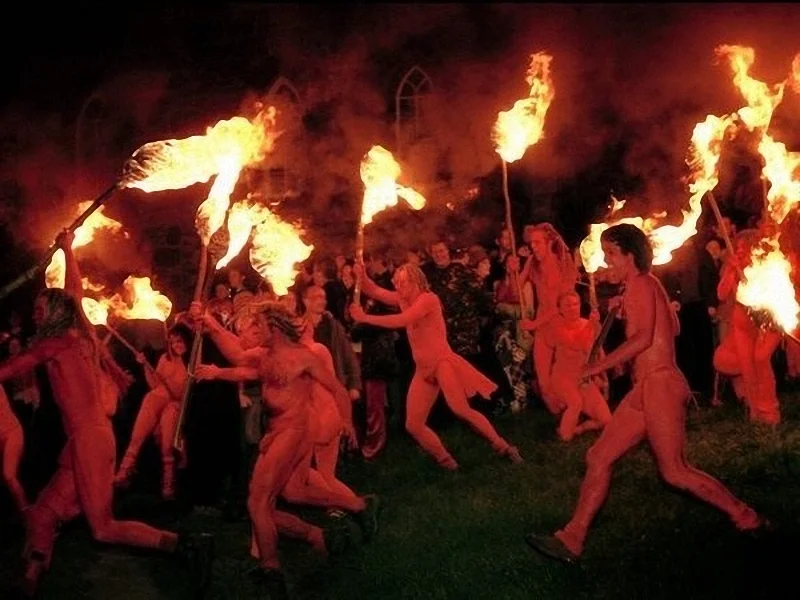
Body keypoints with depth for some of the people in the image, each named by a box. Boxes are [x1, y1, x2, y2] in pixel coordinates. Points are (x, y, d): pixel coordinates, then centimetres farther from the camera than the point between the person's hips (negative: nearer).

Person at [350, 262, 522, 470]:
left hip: (442, 361, -8)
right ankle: (445, 460, 13)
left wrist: (365, 318, -19)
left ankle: (503, 447, -7)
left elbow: (400, 321, -23)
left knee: (461, 410, -20)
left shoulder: (428, 299, -13)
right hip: (423, 369, 8)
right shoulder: (404, 299, 11)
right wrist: (361, 276, -11)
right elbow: (375, 292, 10)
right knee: (413, 425, 0)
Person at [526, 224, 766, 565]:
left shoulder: (640, 284, -10)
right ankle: (571, 540, 5)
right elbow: (672, 327, 25)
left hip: (660, 384, -10)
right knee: (598, 458, 4)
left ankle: (745, 518, 14)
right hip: (646, 389, 10)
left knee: (674, 472, -2)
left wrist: (597, 367, -18)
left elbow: (643, 337, -21)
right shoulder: (647, 285, 18)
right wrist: (625, 311, 23)